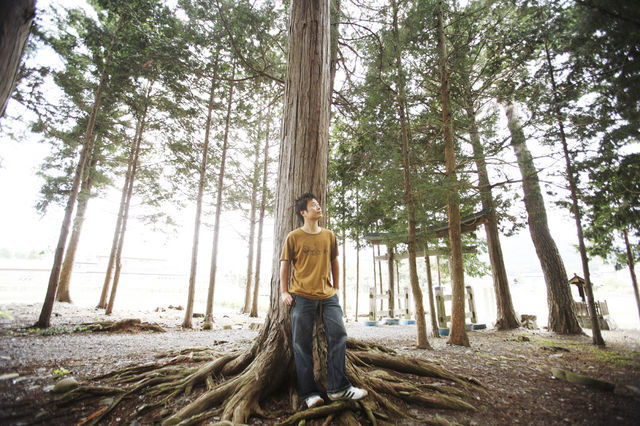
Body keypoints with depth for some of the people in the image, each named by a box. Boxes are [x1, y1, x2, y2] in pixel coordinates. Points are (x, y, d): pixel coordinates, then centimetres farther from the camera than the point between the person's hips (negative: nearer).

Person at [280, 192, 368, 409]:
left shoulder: (329, 236, 8)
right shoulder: (294, 237, -1)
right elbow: (284, 264, 5)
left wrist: (336, 287, 15)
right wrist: (284, 291, 0)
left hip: (327, 295, 3)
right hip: (302, 296, -3)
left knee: (338, 334, -3)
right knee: (302, 343, 1)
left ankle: (338, 388, 10)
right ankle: (308, 392, 15)